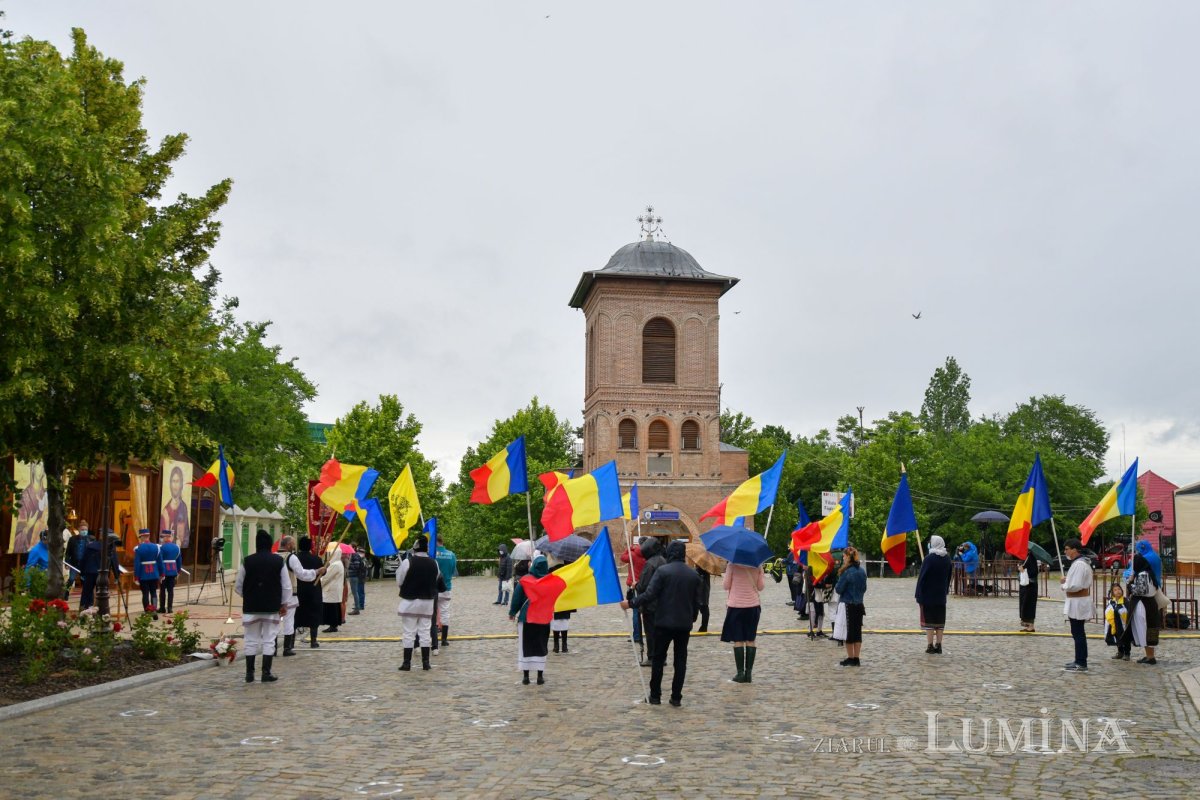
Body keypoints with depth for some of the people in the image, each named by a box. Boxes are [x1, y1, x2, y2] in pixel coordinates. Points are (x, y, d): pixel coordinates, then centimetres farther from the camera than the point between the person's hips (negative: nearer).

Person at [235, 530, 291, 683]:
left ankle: (249, 673, 12)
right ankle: (266, 673, 3)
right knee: (269, 640, 5)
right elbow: (286, 586, -1)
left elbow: (238, 586, 3)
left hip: (251, 607, 0)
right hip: (272, 607, 0)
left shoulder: (247, 561, -4)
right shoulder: (279, 561, -4)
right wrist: (284, 604, 10)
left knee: (251, 640, 10)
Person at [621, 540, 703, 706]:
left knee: (658, 659, 8)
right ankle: (676, 697, 9)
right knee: (680, 660, 9)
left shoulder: (662, 571, -10)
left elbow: (649, 594, -16)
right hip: (684, 624, 3)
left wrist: (631, 603, -7)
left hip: (664, 622, -3)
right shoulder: (693, 574, 4)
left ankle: (655, 696, 12)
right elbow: (697, 601, 9)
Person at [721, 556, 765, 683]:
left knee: (738, 641, 2)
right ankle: (749, 673, 6)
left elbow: (726, 585, -6)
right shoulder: (757, 565, 0)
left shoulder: (732, 565, -9)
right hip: (753, 605, 3)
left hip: (735, 605, -2)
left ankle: (740, 673, 0)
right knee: (750, 640, 8)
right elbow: (760, 587, 4)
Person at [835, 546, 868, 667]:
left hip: (849, 606, -6)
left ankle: (850, 658, 9)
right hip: (860, 605, 6)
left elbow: (839, 589, -14)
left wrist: (836, 586, 5)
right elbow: (864, 588, 14)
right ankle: (856, 659, 13)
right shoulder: (862, 571, 5)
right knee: (857, 631, 10)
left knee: (849, 631, 3)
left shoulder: (847, 572, -17)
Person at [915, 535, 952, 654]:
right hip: (941, 595, 5)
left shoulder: (929, 558, -14)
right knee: (940, 621, 9)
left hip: (928, 595, -5)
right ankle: (938, 645, 10)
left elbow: (922, 577, -14)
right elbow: (949, 576, 12)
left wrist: (918, 595, -10)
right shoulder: (947, 558, 5)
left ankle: (930, 645, 0)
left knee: (929, 619, 0)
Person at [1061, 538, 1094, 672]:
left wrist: (1065, 585, -8)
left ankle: (1081, 664, -2)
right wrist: (1067, 581, 8)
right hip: (1079, 602, 11)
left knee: (1078, 633, -6)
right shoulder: (1081, 562, 14)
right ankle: (1079, 660, 25)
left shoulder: (1079, 564, -20)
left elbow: (1076, 586, -26)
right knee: (1078, 633, 17)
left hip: (1077, 603, -11)